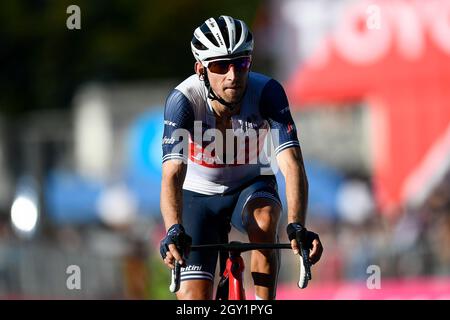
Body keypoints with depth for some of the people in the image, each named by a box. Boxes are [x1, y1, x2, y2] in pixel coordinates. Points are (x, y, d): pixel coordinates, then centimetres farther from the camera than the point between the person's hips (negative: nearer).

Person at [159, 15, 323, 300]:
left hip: (250, 188, 0)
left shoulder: (267, 92, -27)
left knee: (264, 220, -36)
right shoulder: (184, 99, -29)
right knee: (194, 302, -12)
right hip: (198, 194, 0)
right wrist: (174, 231, -57)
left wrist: (297, 226, -51)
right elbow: (172, 174, -38)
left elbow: (291, 163, -35)